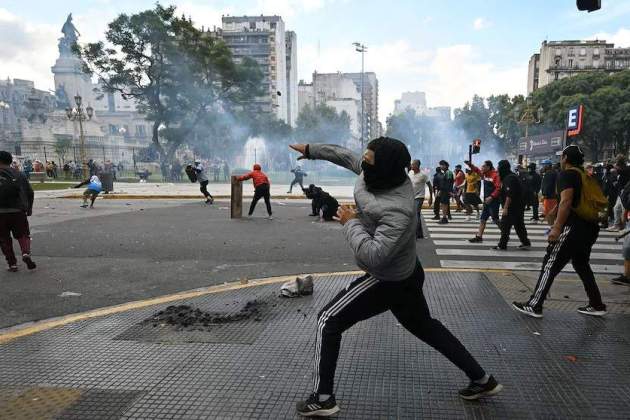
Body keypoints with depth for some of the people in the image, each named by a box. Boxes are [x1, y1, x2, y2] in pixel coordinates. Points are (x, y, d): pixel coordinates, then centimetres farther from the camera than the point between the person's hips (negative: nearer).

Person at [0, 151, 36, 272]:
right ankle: (26, 253, -16)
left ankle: (12, 264, 10)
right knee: (23, 235, 11)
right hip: (18, 211, 2)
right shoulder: (19, 175, 5)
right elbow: (30, 193, 6)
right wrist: (29, 208, 17)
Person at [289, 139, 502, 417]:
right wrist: (312, 150, 9)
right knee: (425, 326, 25)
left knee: (328, 322, -1)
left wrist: (350, 222, -27)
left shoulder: (398, 210, -35)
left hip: (389, 282, -9)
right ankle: (482, 379, 36)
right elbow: (347, 156, 6)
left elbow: (374, 256, -40)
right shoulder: (382, 175, -11)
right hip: (406, 273, 9)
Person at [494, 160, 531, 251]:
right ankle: (525, 243, 19)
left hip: (513, 207, -10)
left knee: (505, 225, -4)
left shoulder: (509, 178, -18)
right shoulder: (512, 176, 15)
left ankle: (502, 245, 0)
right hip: (519, 206, 10)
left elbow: (509, 195, -25)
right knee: (519, 225, 15)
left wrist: (505, 208, -23)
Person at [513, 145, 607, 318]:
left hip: (574, 226, -9)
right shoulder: (584, 175, 17)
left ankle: (534, 306, -2)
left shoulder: (566, 174, -8)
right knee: (581, 264, 23)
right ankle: (597, 305, 27)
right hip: (590, 226, 9)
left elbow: (566, 201, -20)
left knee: (550, 265, -4)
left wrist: (557, 228, -24)